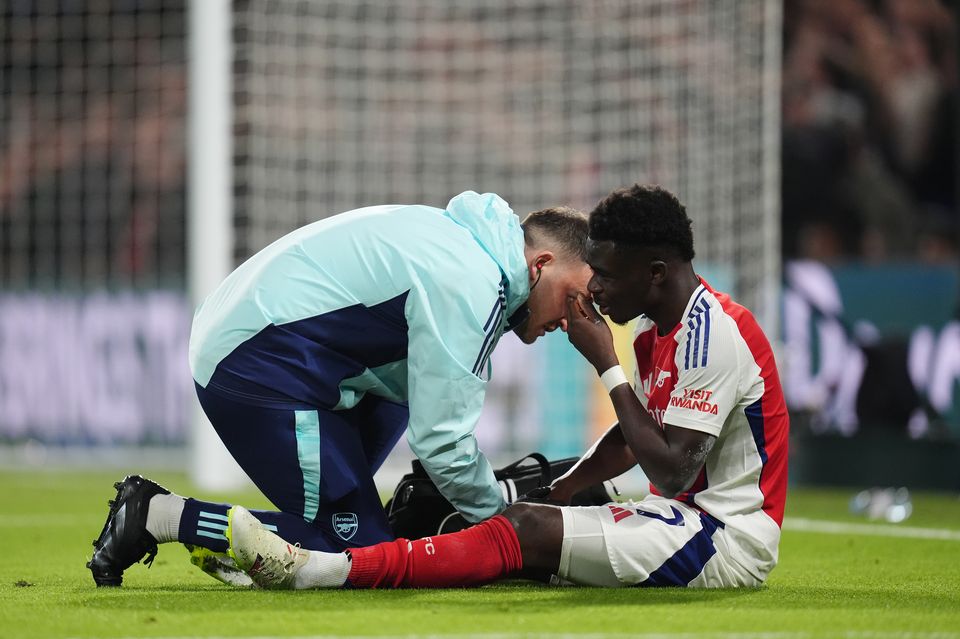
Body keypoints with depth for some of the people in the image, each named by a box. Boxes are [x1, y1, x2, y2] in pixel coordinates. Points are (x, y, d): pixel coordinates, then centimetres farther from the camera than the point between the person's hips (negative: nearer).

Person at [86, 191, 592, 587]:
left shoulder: (460, 240, 16)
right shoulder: (473, 287, -15)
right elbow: (441, 440, -17)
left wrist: (503, 491, 12)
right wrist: (503, 521, -2)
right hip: (258, 368, -11)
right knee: (357, 547, -6)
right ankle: (156, 514, -5)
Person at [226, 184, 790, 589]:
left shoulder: (713, 334, -18)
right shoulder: (658, 330, 14)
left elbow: (672, 473, -22)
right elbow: (629, 441, 23)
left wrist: (607, 366, -17)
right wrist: (550, 492, 9)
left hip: (728, 541, -10)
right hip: (689, 518, 10)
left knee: (530, 531, -21)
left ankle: (323, 570, -30)